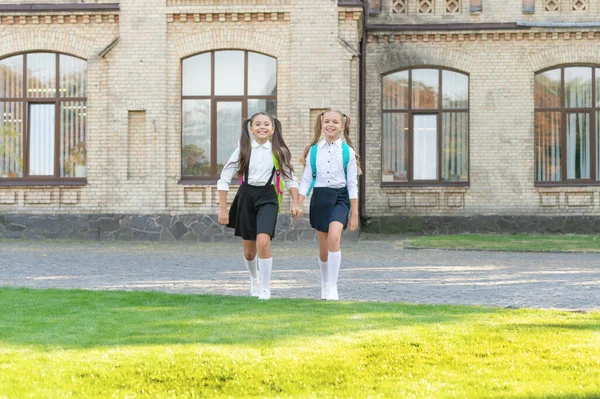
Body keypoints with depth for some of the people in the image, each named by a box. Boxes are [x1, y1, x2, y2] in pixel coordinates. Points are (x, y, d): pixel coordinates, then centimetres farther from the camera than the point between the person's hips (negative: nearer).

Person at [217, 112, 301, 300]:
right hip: (246, 196, 1)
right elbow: (224, 179, -1)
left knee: (263, 242, -23)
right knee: (249, 249, 11)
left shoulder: (278, 152, -1)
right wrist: (223, 209, -5)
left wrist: (295, 202, -4)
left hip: (267, 197, -1)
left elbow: (290, 179, 9)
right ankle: (254, 278, 43)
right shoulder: (243, 150, -3)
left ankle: (265, 288, -10)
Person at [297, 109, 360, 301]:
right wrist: (298, 205, -5)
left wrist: (354, 214, 0)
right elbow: (306, 179, 6)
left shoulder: (347, 151, -1)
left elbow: (352, 184, 1)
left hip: (340, 197, -3)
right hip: (320, 197, 3)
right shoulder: (314, 150, 5)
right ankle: (324, 284, 29)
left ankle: (333, 287, -20)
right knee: (323, 247, 8)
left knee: (334, 237, -25)